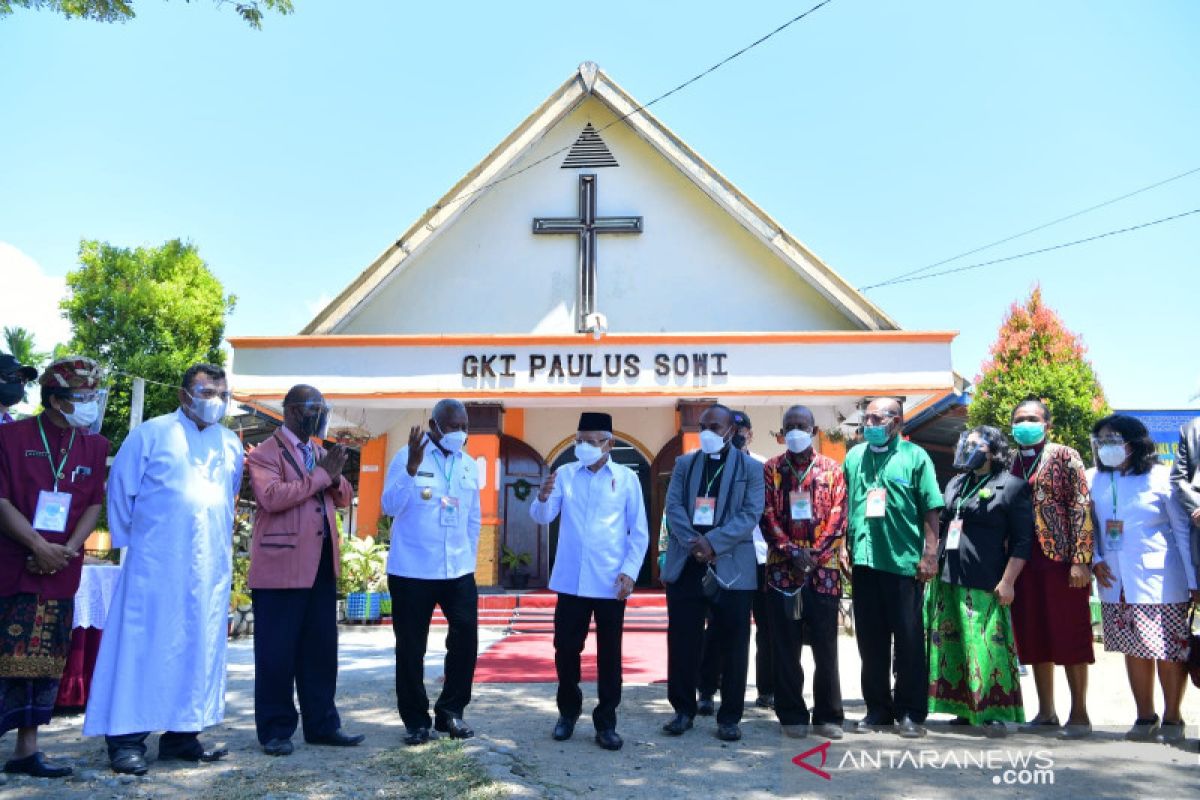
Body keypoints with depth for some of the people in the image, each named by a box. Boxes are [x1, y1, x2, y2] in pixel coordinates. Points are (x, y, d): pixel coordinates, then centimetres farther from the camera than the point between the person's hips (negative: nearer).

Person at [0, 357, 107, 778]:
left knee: (47, 661, 8)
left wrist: (69, 549, -8)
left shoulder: (94, 445, 8)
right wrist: (38, 546, -15)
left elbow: (94, 505, 6)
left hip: (62, 571, 4)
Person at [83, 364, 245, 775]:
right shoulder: (151, 434, -1)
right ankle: (126, 738, 7)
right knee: (143, 644, -1)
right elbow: (120, 491, 2)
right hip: (155, 564, -4)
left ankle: (182, 733, 17)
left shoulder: (231, 444, 11)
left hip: (210, 567, 4)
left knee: (198, 647, 7)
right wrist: (129, 542, 5)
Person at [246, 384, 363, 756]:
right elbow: (271, 497, -21)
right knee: (277, 652, 3)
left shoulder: (320, 453, 18)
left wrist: (335, 477, -4)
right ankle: (275, 730, 15)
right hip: (281, 567, -7)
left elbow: (344, 499, 18)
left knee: (322, 649, 11)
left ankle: (321, 724, 21)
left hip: (322, 565, 7)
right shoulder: (265, 453, -5)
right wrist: (321, 475, -16)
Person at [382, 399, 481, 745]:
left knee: (466, 640, 1)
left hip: (459, 572, 4)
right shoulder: (406, 456, -4)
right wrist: (412, 468, -24)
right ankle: (416, 720, 19)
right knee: (411, 648, 4)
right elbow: (391, 506, -13)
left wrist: (470, 559, 14)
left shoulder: (469, 465, 10)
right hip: (412, 571, -4)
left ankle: (450, 711, 20)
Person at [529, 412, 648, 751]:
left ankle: (606, 722, 21)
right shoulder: (565, 474, 3)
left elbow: (639, 532, 1)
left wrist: (630, 571, -9)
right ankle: (568, 711, 30)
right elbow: (542, 518, -3)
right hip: (571, 581, 2)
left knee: (609, 654, 8)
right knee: (565, 649, 9)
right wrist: (543, 498, -25)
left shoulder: (627, 478, -1)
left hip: (610, 582, -1)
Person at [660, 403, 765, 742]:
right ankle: (683, 710, 21)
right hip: (686, 565, 2)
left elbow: (750, 514, -8)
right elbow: (673, 506, 1)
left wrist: (712, 542, -18)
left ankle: (730, 717, 17)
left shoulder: (751, 468, 3)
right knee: (682, 642, 7)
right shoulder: (684, 463, 12)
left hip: (732, 567, -2)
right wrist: (692, 543, -15)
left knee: (733, 647, 5)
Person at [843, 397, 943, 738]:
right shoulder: (854, 456, 11)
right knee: (870, 640, 10)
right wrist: (845, 550, 11)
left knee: (909, 640, 4)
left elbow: (930, 510, -1)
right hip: (864, 560, 4)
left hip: (904, 561, -3)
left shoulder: (914, 456, 1)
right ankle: (877, 709, 21)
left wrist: (930, 553, -8)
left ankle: (910, 713, 15)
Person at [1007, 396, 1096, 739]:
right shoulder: (1013, 463, 14)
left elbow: (1082, 507, -7)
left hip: (1062, 559, -5)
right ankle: (1046, 713, 19)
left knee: (1070, 637, 1)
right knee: (1034, 639, 9)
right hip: (1025, 562, 5)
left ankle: (1079, 714, 12)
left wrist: (1081, 560, -15)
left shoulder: (1064, 456, -1)